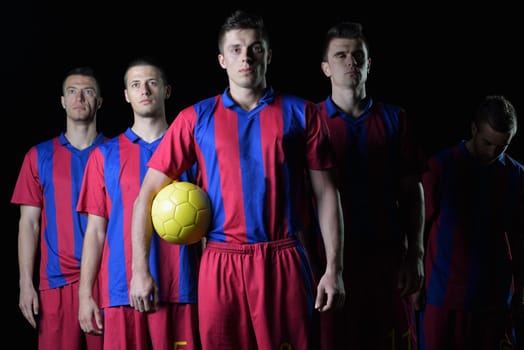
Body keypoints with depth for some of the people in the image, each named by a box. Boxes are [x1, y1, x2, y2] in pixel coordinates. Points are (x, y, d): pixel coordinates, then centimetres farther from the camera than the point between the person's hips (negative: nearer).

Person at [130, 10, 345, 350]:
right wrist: (140, 269, -3)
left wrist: (334, 269, -2)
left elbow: (326, 193, 6)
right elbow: (148, 195, 5)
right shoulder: (196, 118, 6)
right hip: (221, 265, 1)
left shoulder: (300, 113, 6)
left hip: (284, 262, 0)